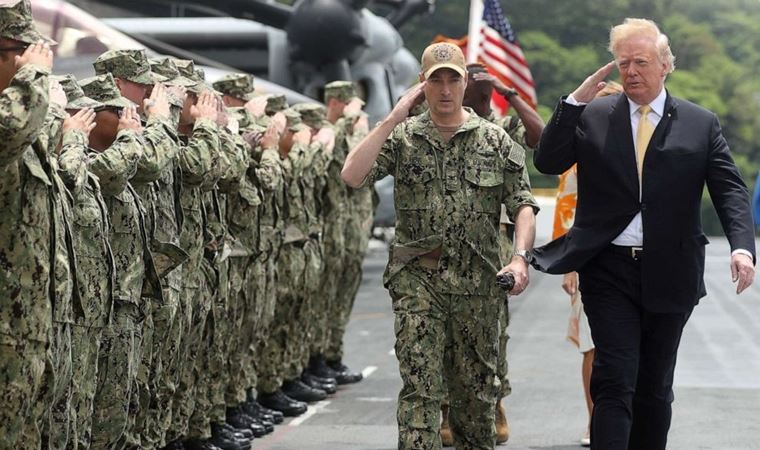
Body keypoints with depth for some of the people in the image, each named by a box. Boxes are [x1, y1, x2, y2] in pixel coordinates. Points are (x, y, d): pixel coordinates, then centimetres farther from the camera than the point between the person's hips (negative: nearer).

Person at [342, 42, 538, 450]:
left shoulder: (495, 141, 6)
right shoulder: (402, 138, 4)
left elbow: (523, 205, 3)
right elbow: (352, 176, -11)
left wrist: (520, 256, -13)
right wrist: (393, 119, -10)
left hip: (477, 282, 1)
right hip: (417, 279, -1)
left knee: (476, 388, 10)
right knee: (419, 386, -8)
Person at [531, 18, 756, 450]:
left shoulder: (701, 124, 4)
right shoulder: (593, 116, 4)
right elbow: (548, 162, -4)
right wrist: (576, 100, -12)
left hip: (669, 273, 1)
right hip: (609, 269, -1)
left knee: (655, 386, 11)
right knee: (615, 381, -8)